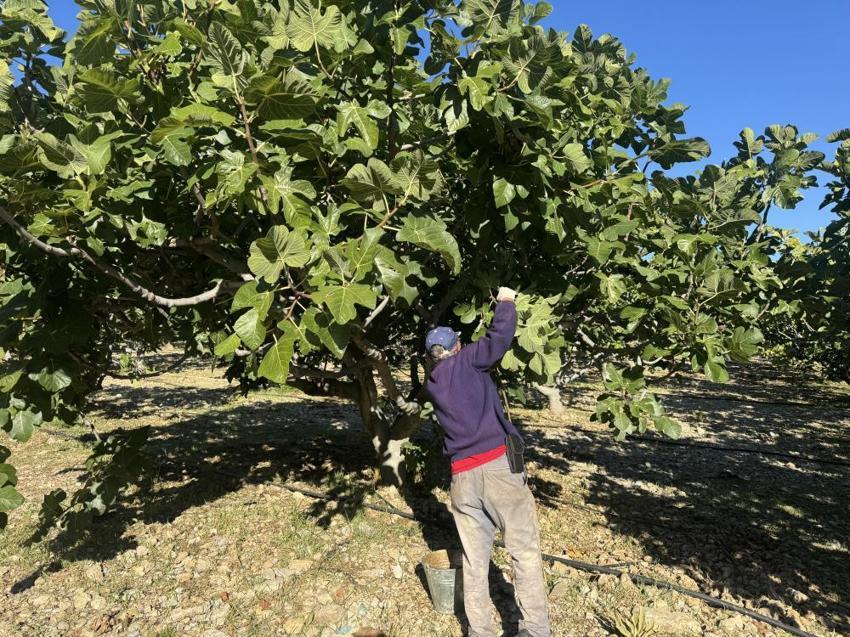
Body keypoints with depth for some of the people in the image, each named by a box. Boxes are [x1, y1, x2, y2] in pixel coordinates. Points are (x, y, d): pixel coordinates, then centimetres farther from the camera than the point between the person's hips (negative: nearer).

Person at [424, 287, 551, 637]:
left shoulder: (431, 384, 16)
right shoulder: (465, 361, 1)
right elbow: (500, 339, -10)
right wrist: (506, 302, 6)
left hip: (462, 476, 5)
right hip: (497, 465, -5)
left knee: (474, 560, 12)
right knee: (525, 550, 6)